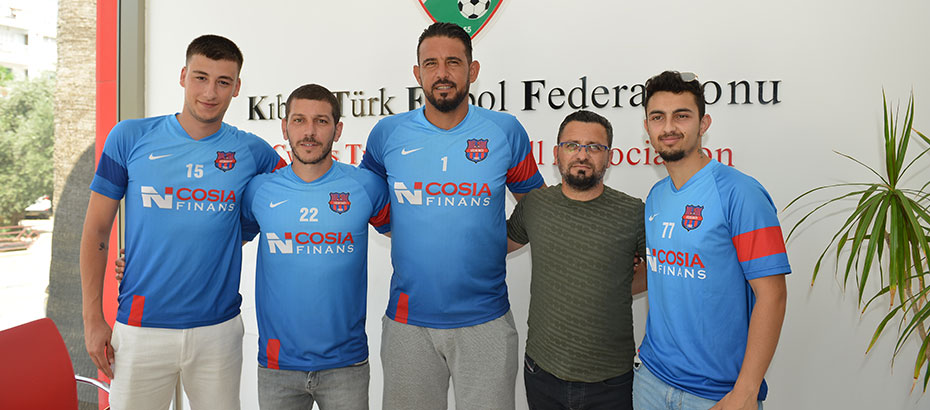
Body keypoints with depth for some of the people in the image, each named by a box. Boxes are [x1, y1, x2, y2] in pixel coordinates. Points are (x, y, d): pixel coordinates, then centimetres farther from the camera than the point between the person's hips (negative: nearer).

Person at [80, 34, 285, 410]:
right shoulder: (130, 137, -2)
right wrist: (93, 318, 0)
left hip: (219, 330, 1)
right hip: (140, 329, 0)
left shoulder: (253, 152, -1)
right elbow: (96, 230, 2)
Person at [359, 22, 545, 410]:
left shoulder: (506, 131, -3)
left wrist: (490, 243, 1)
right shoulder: (387, 134, -1)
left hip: (485, 322, -1)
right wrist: (410, 234, 5)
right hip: (407, 322, 1)